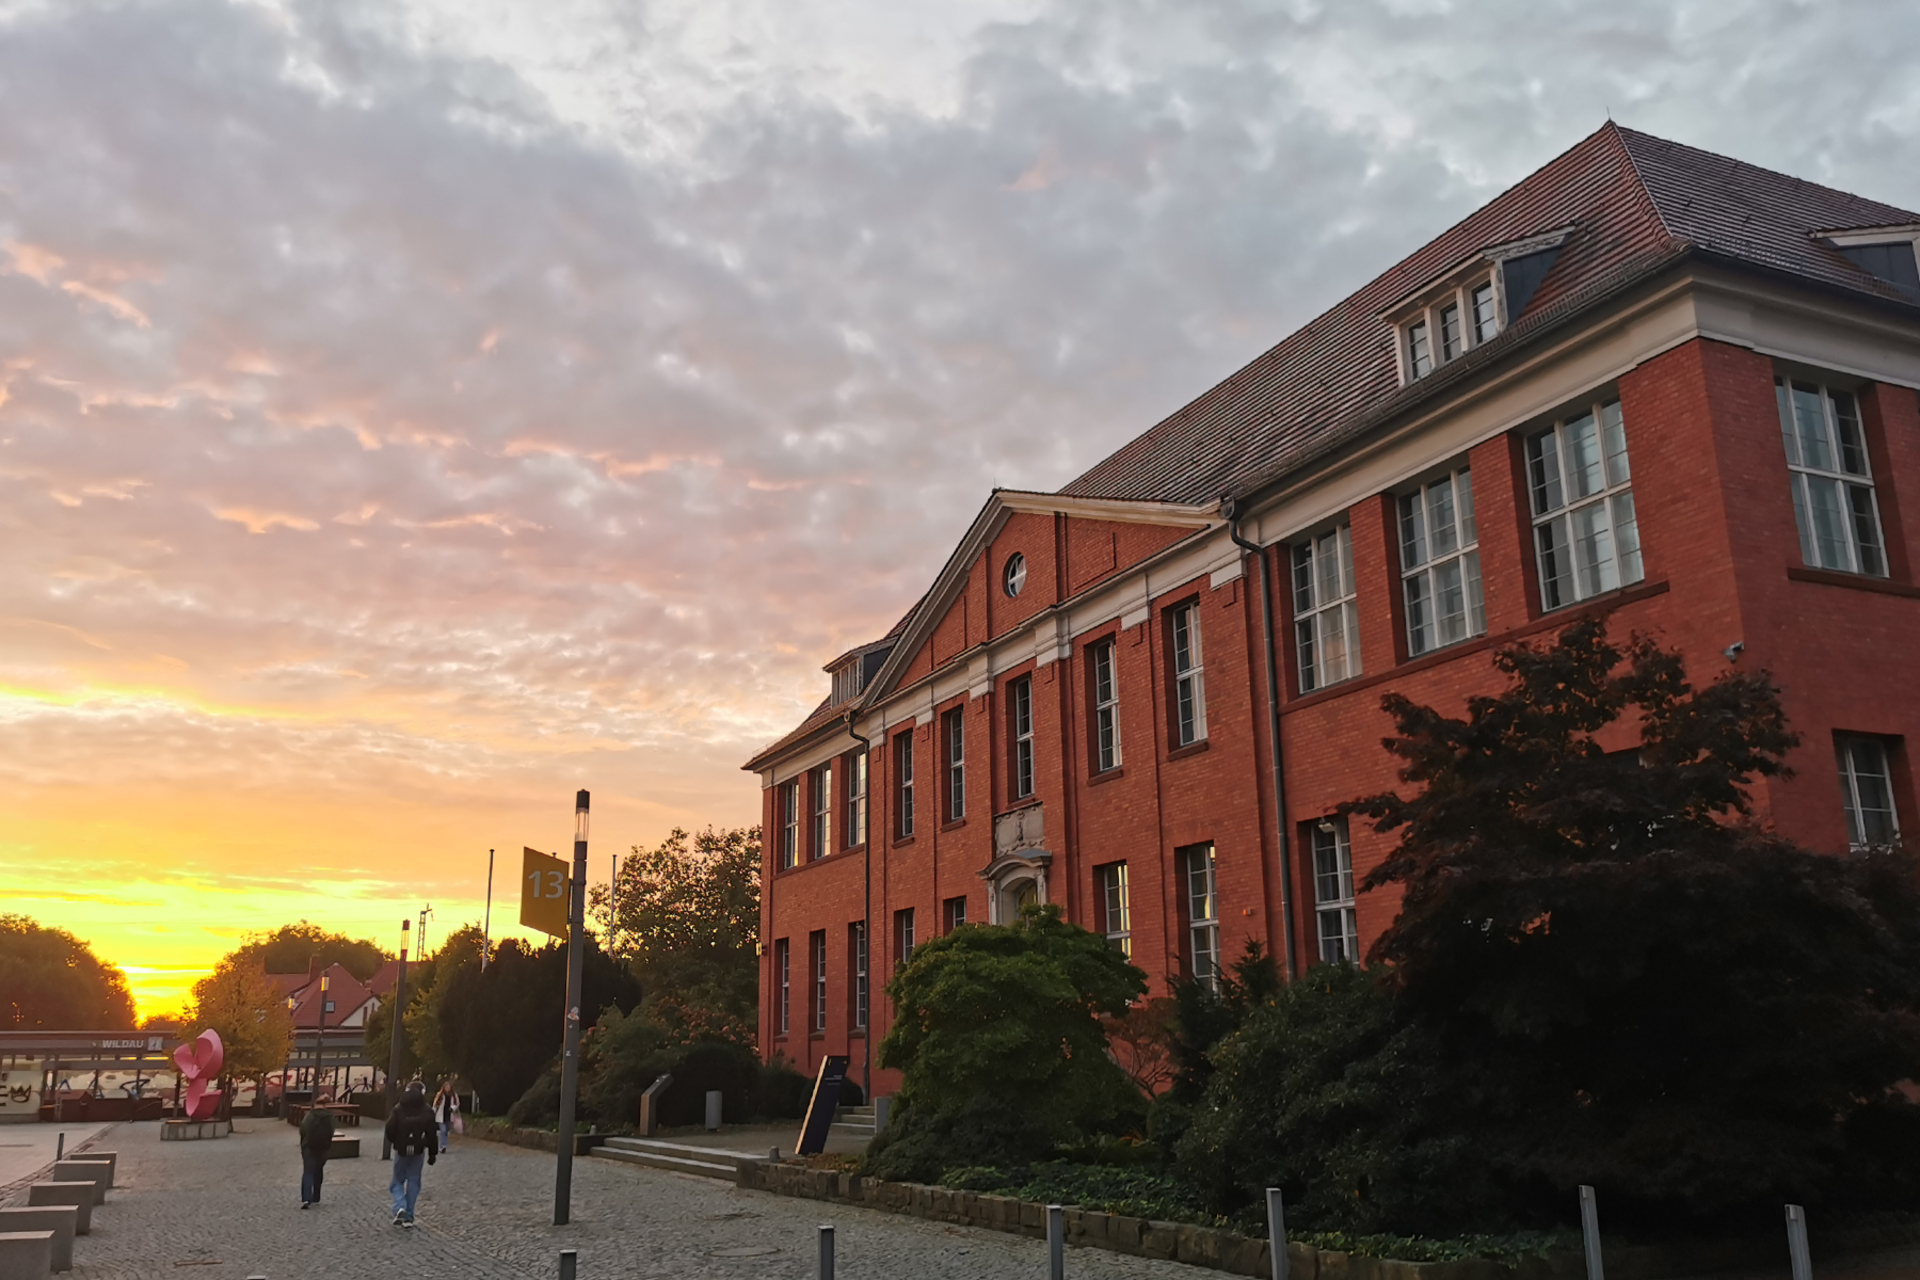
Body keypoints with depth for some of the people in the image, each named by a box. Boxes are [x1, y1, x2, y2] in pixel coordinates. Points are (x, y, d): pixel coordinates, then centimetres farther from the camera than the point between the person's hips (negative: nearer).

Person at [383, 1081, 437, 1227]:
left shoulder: (398, 1109, -7)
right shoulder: (427, 1111, -4)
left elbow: (390, 1129, -9)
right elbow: (431, 1134, -4)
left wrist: (394, 1141, 13)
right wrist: (432, 1153, 5)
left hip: (401, 1150, -1)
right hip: (418, 1151, 1)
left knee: (398, 1180, 13)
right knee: (413, 1182, 9)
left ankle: (400, 1208, -11)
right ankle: (408, 1216, 7)